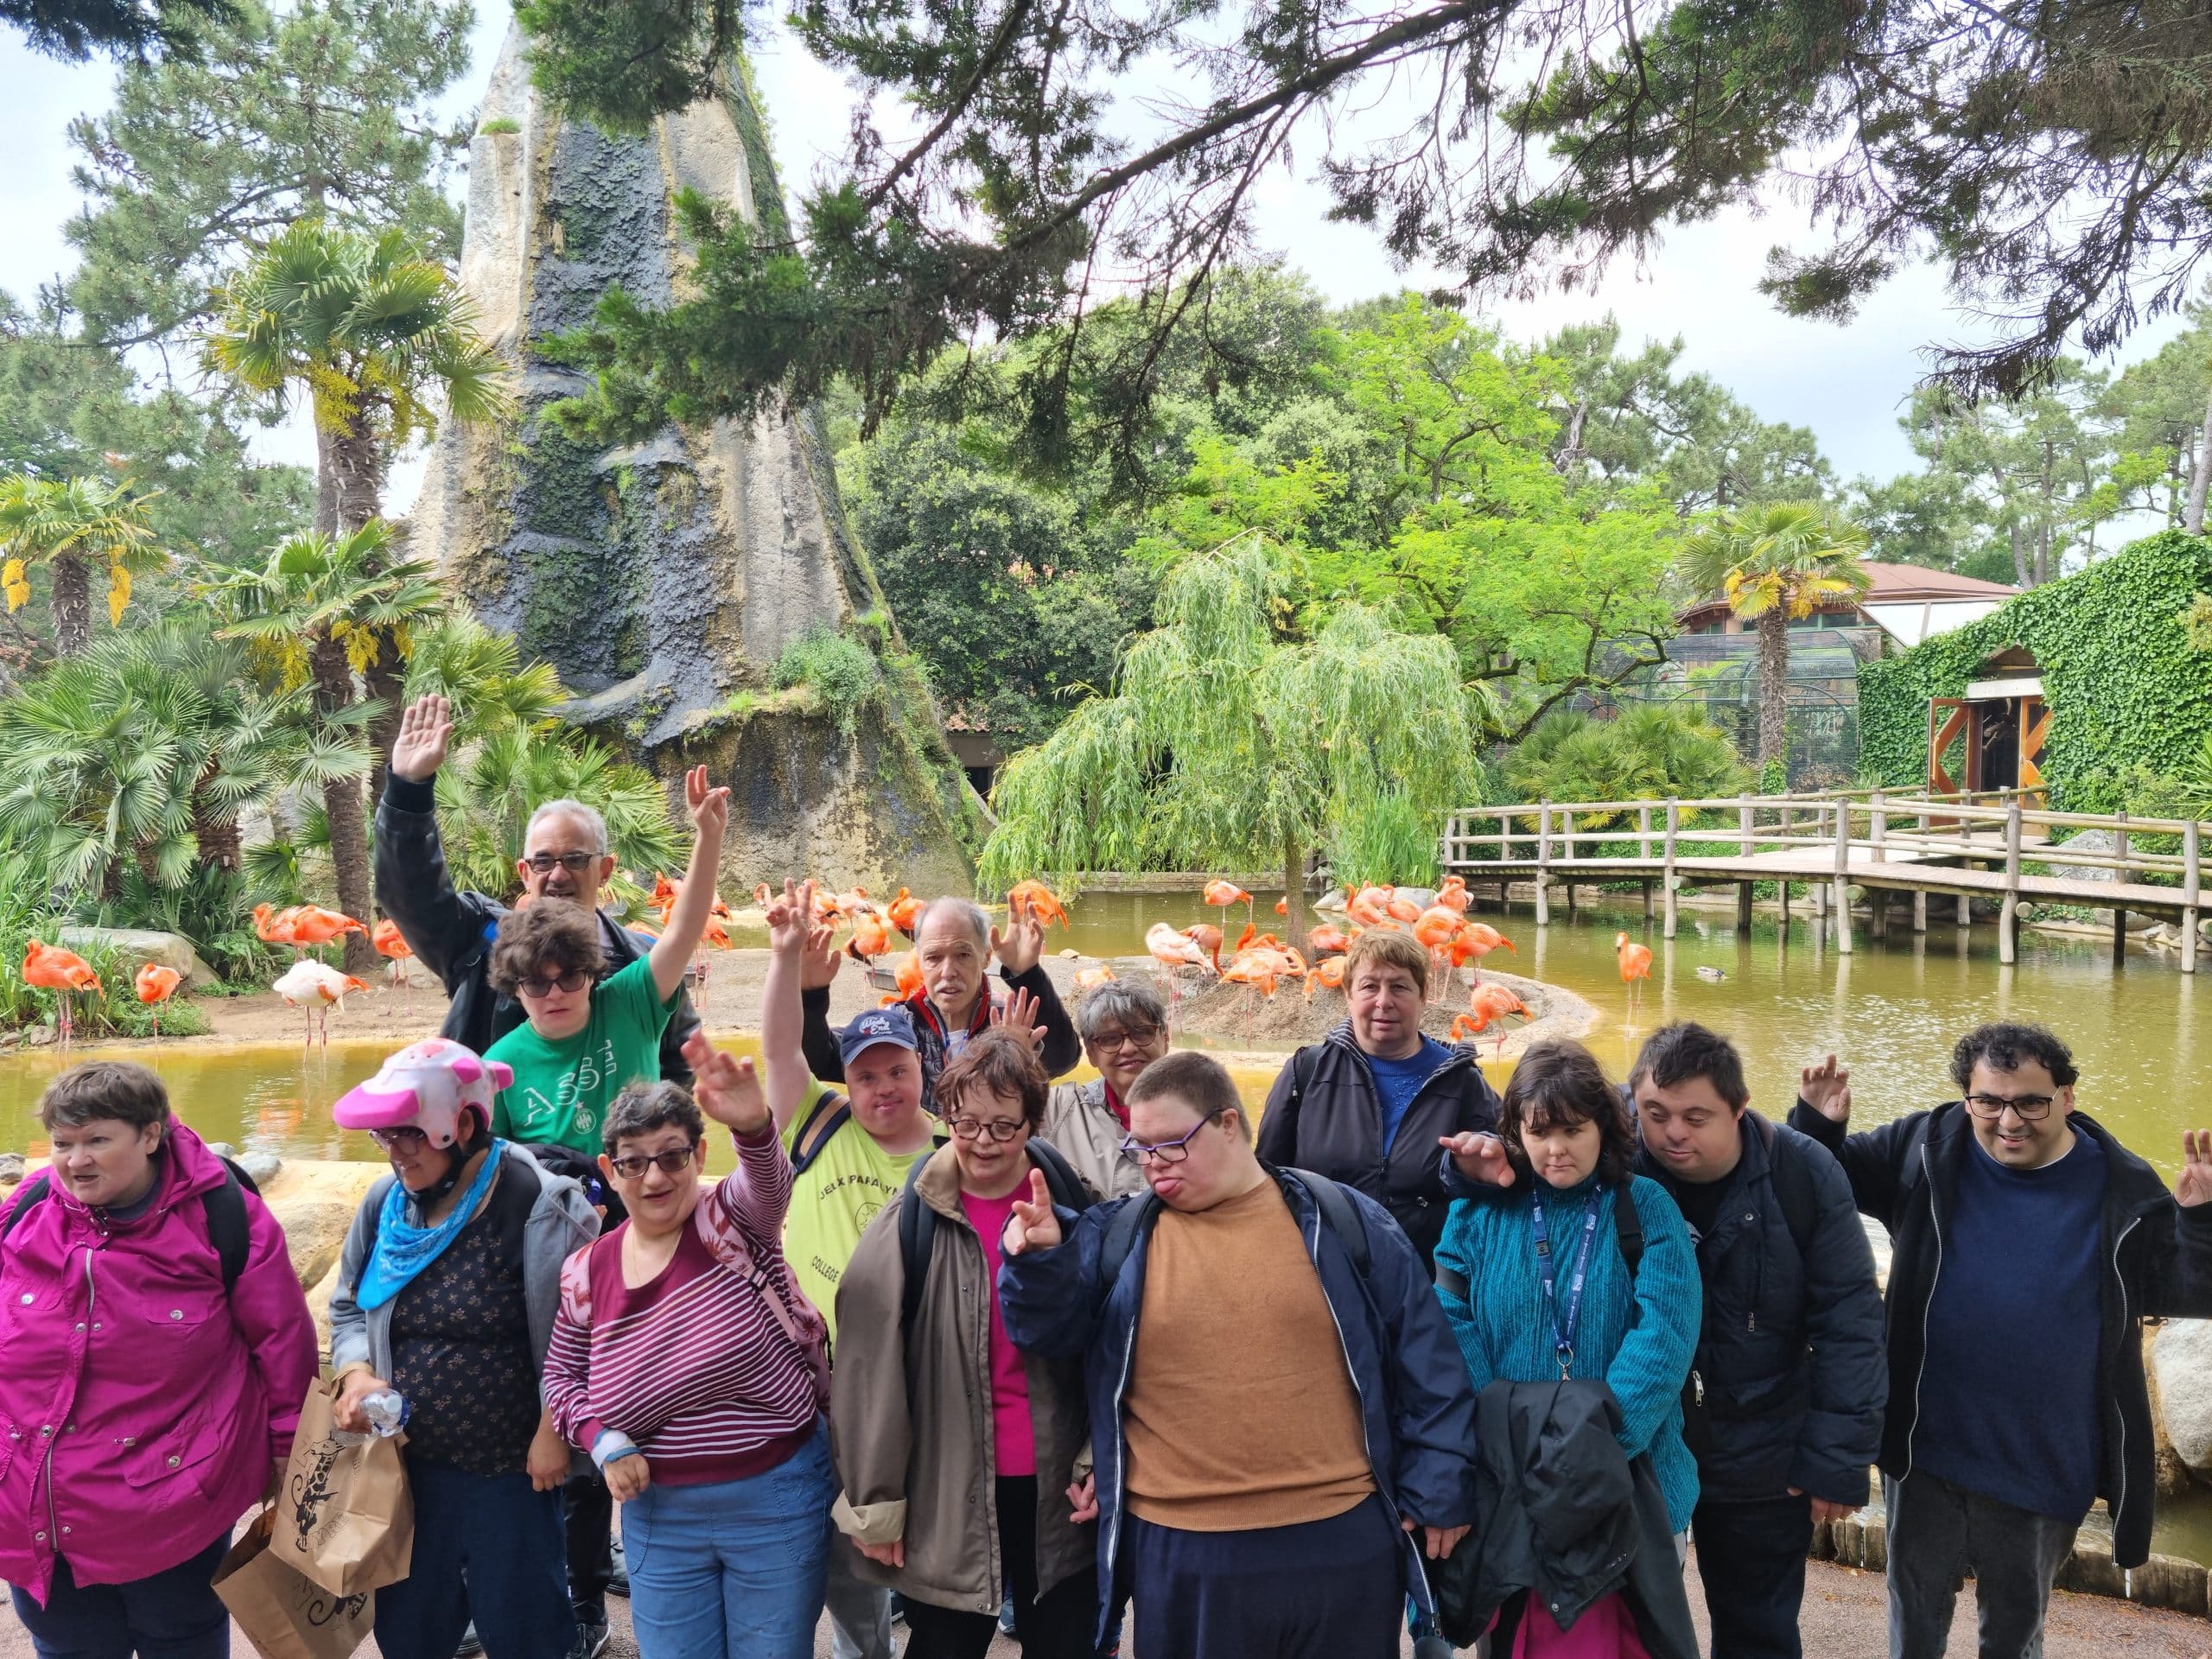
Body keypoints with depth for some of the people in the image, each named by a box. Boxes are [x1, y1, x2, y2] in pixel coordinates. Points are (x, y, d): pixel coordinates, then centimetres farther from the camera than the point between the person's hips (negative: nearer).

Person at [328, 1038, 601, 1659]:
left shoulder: (537, 1207, -18)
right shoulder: (384, 1204, 0)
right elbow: (348, 1308, 13)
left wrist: (552, 1432, -12)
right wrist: (356, 1374, -6)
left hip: (512, 1468, -5)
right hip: (410, 1462, 6)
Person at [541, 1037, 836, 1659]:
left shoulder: (730, 1220, -13)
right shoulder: (587, 1273, -2)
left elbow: (767, 1180, -37)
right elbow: (562, 1374, 12)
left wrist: (752, 1124, -59)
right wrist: (603, 1441, -6)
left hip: (777, 1499, -3)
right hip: (658, 1512, 3)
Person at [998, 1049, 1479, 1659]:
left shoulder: (1344, 1221, -1)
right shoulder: (1115, 1238, 2)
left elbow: (1424, 1364, 2)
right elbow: (1048, 1333, -2)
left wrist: (1438, 1489, 3)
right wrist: (1038, 1262, -21)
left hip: (1342, 1540, 0)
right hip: (1180, 1552, 1)